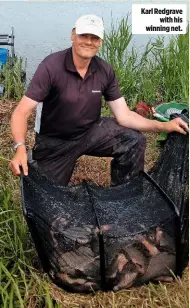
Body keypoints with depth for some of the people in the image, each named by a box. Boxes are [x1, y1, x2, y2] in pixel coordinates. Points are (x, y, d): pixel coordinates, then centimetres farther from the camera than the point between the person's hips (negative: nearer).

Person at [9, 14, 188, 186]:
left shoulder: (105, 71, -10)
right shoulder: (51, 66, -24)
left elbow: (124, 115, -10)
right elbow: (22, 112, -29)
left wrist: (164, 126, -22)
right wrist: (20, 149, -47)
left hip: (91, 131, 4)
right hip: (53, 142, -3)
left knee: (134, 141, -15)